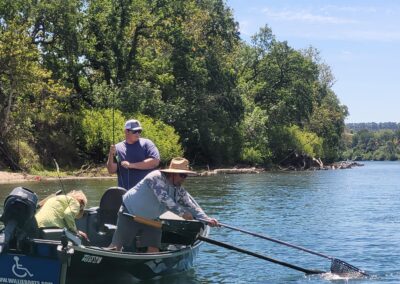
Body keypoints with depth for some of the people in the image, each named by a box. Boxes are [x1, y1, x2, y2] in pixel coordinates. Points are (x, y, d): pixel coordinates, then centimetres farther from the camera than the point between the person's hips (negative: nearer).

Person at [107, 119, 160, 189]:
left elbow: (155, 161, -12)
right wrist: (111, 156, -16)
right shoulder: (117, 148, 8)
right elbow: (111, 170, 3)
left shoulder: (146, 143, 2)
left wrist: (131, 165, -14)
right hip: (125, 192, 2)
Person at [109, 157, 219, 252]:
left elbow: (191, 204, -5)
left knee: (153, 250, -7)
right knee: (116, 247, -5)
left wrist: (206, 219, -19)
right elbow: (164, 199, -34)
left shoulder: (178, 190, -1)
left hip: (151, 220, 7)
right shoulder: (157, 177, -25)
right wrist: (182, 213, -34)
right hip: (129, 214, -6)